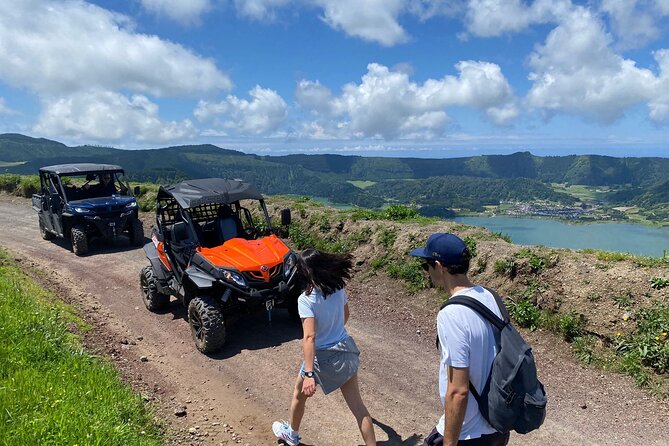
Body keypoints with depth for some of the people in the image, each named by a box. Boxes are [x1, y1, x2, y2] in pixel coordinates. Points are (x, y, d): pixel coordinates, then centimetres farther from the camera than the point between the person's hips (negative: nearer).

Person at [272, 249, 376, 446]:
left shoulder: (306, 299, -23)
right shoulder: (339, 289, -4)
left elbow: (309, 337, -30)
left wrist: (309, 374, -31)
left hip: (323, 356, -4)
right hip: (346, 349, 5)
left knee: (299, 393, 25)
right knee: (357, 404, 13)